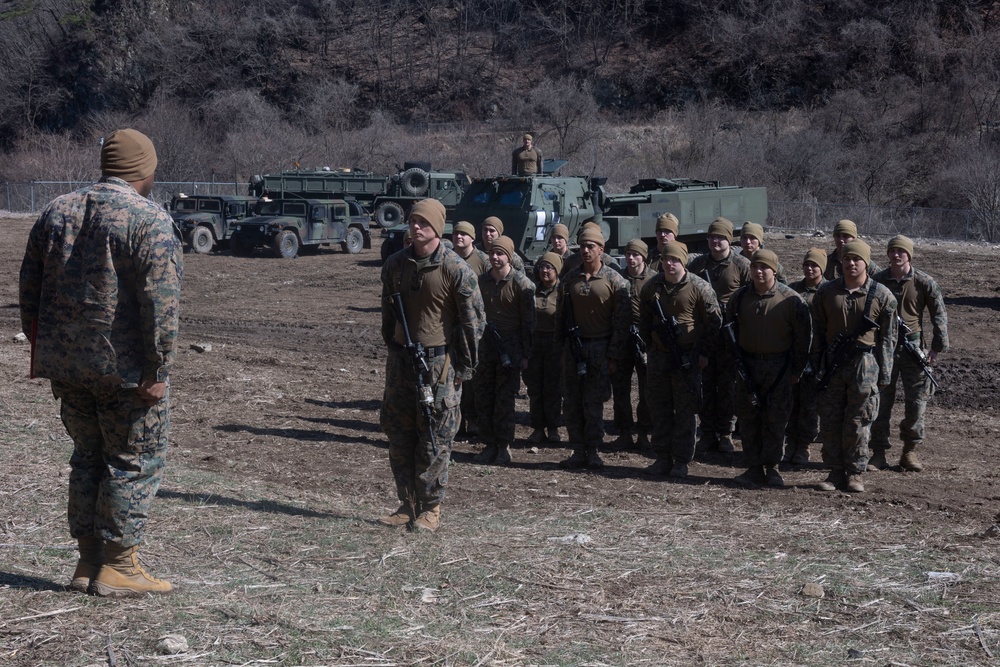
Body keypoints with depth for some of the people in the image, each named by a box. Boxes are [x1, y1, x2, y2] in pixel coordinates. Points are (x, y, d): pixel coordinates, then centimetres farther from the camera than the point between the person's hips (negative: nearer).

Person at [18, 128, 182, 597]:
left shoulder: (56, 212, 9)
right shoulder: (151, 221, -11)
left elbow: (29, 289, 13)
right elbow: (160, 303, -18)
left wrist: (43, 349, 20)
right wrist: (159, 370, -15)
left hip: (66, 365, 6)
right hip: (126, 367, -6)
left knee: (87, 457, 16)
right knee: (135, 462, 4)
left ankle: (88, 562, 20)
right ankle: (117, 567, 5)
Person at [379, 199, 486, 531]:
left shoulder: (456, 269, -10)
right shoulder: (395, 264, 5)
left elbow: (474, 321, -7)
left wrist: (465, 367, -6)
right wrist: (391, 350, 16)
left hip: (440, 361, -5)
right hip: (401, 360, 5)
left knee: (436, 439, -1)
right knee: (399, 435, 8)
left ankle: (430, 509, 8)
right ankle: (407, 505, 19)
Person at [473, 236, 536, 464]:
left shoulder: (521, 284, -7)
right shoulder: (481, 281, 7)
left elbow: (528, 321, -5)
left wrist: (525, 354, -7)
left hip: (509, 348, -5)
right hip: (485, 346, 5)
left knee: (504, 399, -2)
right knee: (483, 397, 5)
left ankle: (504, 446, 8)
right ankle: (490, 444, 14)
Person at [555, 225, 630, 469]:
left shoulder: (614, 280, -4)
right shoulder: (569, 279, 8)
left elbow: (622, 321, -5)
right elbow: (561, 314, 13)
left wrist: (614, 355, -9)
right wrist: (560, 346, 8)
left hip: (599, 348, -4)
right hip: (572, 347, 4)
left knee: (594, 404, -1)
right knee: (571, 403, 4)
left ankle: (593, 452, 9)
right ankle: (578, 451, 11)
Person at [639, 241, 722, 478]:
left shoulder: (699, 287, -9)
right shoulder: (651, 287, 3)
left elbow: (714, 321, -4)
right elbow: (644, 321, 17)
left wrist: (705, 352, -5)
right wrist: (650, 346, 13)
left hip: (688, 358, -4)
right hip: (659, 356, 4)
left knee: (686, 410, 0)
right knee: (659, 408, 9)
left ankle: (681, 461, 7)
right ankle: (662, 458, 18)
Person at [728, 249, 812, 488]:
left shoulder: (790, 299, -7)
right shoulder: (740, 298, 3)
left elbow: (803, 336, -3)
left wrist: (797, 370, -3)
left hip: (778, 367, -3)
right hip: (747, 365, 3)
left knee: (776, 418, 2)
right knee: (748, 418, 4)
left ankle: (771, 467, 13)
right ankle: (753, 468, 11)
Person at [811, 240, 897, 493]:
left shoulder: (882, 296, -1)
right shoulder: (826, 292, 6)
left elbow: (888, 338, 2)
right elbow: (818, 332, 10)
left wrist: (884, 374, -1)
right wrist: (816, 366, 6)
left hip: (865, 365, -2)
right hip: (833, 364, 3)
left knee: (858, 423, 1)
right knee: (830, 421, 4)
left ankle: (855, 473, 12)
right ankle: (836, 472, 14)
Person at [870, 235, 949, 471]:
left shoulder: (924, 282, -4)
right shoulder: (877, 281, 0)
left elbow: (939, 314, 1)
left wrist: (938, 347, -4)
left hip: (912, 345, -1)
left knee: (916, 401, 0)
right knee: (881, 401, 3)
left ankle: (910, 451, 14)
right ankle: (878, 453, 11)